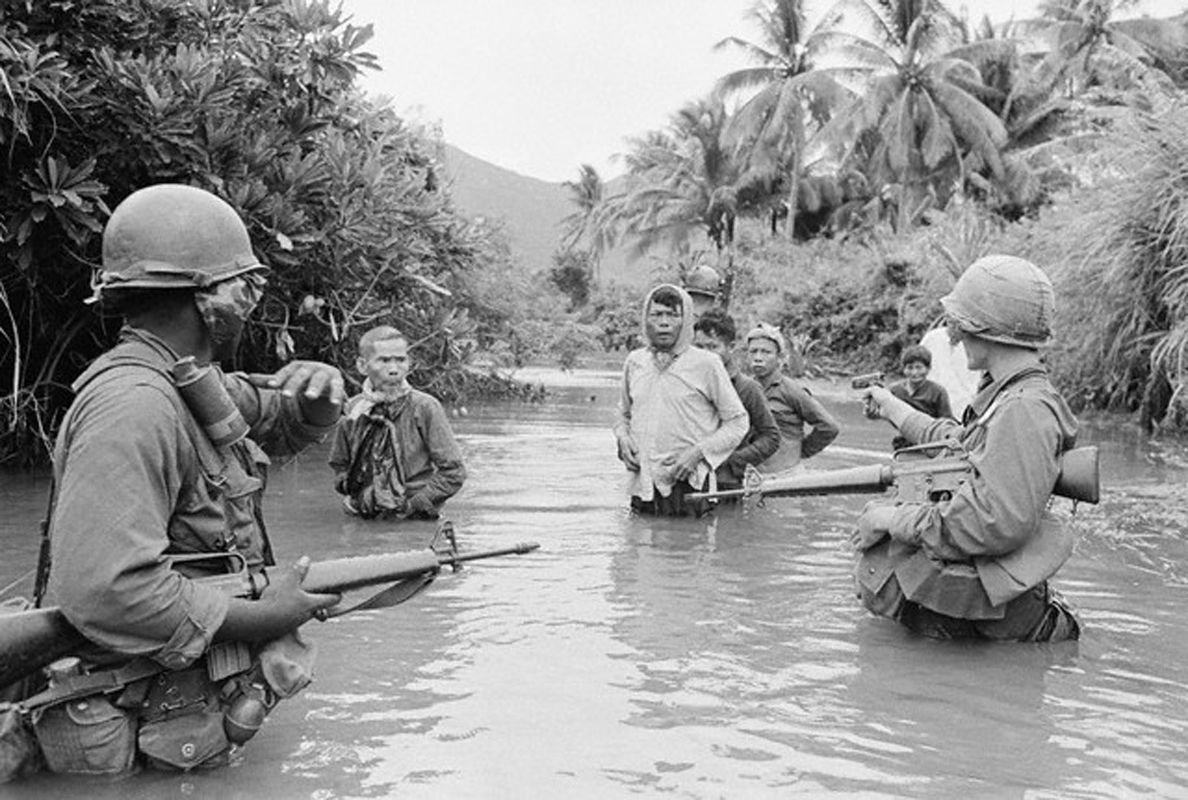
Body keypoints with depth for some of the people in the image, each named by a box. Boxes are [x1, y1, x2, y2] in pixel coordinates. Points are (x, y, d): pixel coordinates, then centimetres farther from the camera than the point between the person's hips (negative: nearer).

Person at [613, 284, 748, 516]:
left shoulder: (706, 364, -4)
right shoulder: (634, 361, 9)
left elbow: (737, 422, 0)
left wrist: (699, 452, -11)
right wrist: (622, 437, 3)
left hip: (686, 483, -4)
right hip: (641, 484, 4)